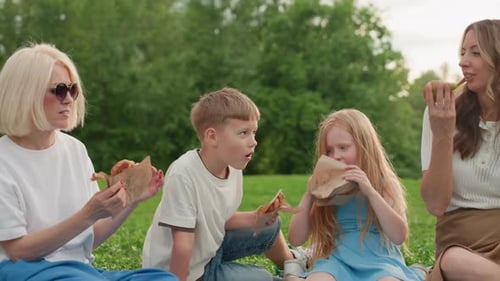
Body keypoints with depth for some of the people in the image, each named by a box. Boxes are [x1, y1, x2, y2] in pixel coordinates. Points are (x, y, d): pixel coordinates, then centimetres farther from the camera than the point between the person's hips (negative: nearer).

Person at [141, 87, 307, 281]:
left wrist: (255, 218, -12)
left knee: (270, 226, 14)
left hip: (209, 246, 8)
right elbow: (182, 245, -30)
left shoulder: (232, 167, -10)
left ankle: (290, 264, 42)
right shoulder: (183, 174, -34)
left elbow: (221, 218, 3)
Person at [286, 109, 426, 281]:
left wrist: (371, 192, -18)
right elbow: (296, 240, 6)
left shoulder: (383, 183, 3)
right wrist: (308, 196, -6)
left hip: (378, 260, 0)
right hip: (337, 259, 1)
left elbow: (399, 236, -11)